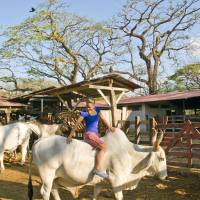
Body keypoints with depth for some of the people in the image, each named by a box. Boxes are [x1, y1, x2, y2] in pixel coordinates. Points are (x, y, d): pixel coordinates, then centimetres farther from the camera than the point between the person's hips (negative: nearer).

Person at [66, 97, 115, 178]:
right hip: (89, 134, -8)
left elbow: (103, 119, 17)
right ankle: (98, 169, -31)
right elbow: (76, 124, -5)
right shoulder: (84, 113, -7)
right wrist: (70, 136, -5)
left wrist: (109, 126, 4)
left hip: (95, 135, 8)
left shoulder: (97, 109, 9)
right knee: (103, 147, -24)